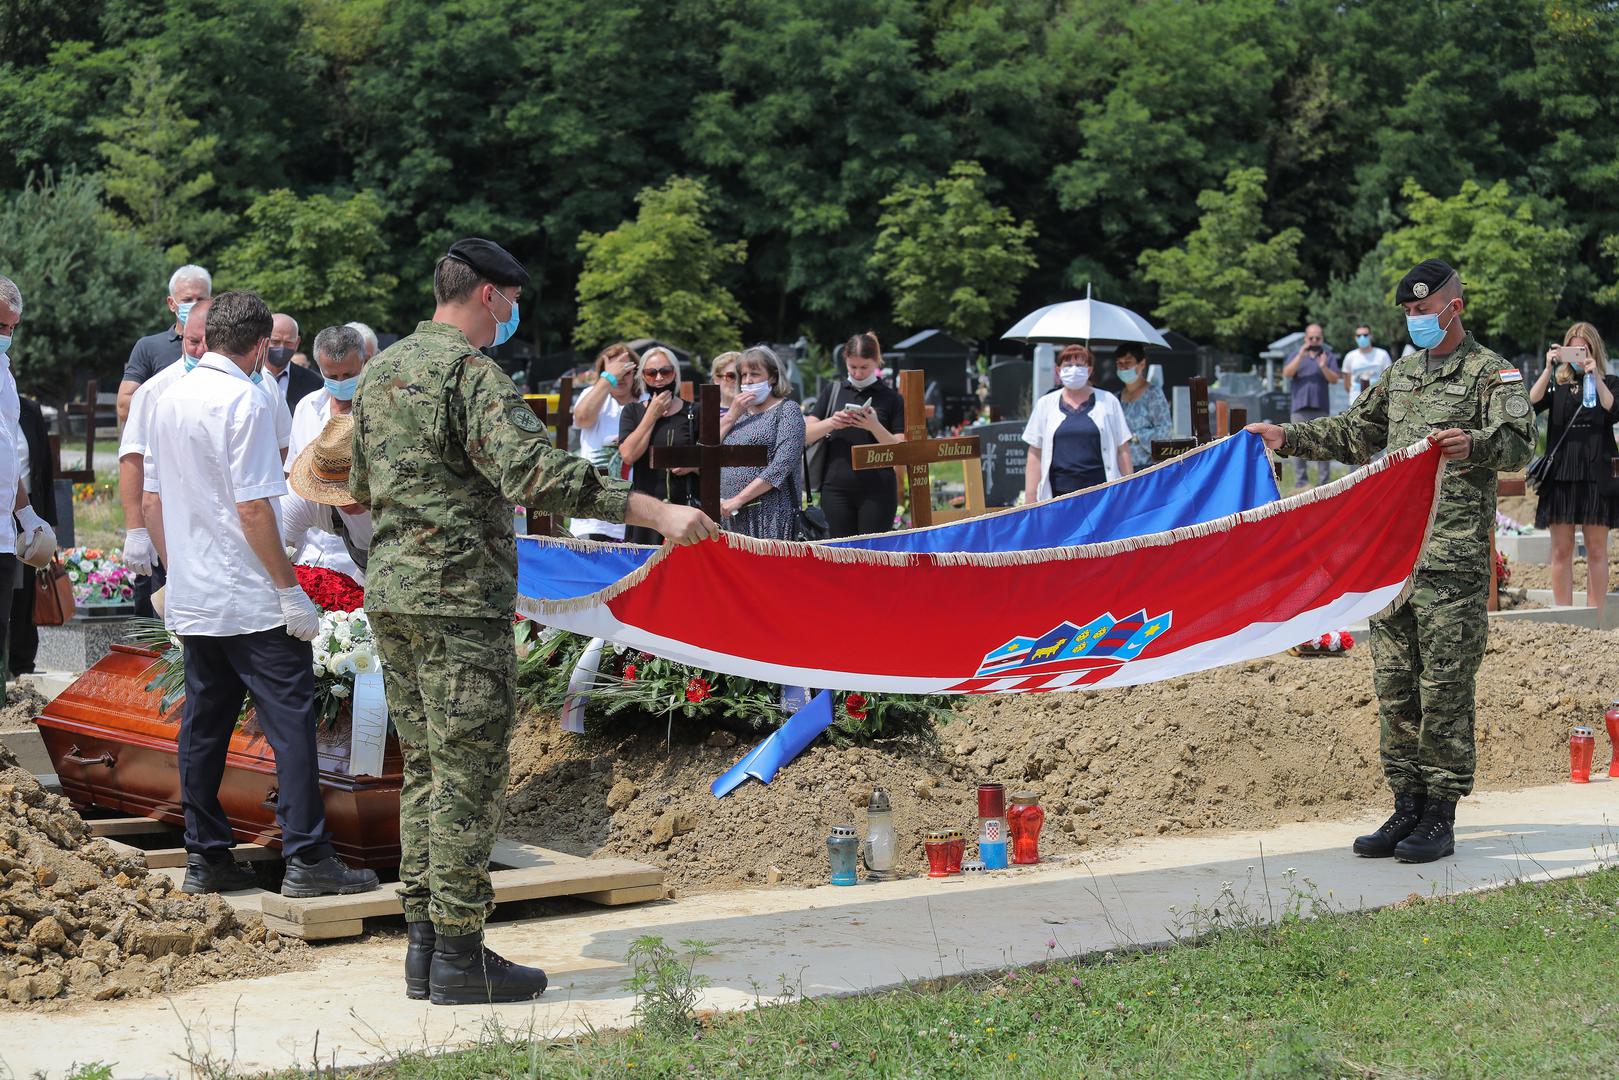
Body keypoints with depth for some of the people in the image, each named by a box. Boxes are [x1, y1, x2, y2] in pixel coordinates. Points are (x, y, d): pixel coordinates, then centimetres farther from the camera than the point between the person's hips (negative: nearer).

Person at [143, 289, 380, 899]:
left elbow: (153, 500, 15)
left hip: (192, 598, 8)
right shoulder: (245, 400, -13)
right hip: (252, 599, -8)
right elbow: (253, 507, -18)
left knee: (204, 724, 11)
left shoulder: (169, 398, 10)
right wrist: (291, 591, -14)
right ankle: (307, 859, -6)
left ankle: (205, 858, 14)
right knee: (290, 722, -4)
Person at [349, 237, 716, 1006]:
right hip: (459, 598, -9)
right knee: (469, 776, -3)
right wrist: (654, 511, -28)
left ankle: (423, 943, 17)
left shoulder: (381, 370, 14)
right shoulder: (471, 370, -13)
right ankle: (459, 959, 0)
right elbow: (535, 474, -25)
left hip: (390, 595, 9)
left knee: (425, 770, 14)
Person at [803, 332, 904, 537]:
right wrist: (831, 423, -12)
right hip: (837, 488, 2)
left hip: (876, 491, -2)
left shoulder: (891, 398, 4)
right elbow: (805, 435, 6)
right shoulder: (832, 391, 11)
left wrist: (875, 427, -17)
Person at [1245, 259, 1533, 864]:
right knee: (1395, 684, 7)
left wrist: (1475, 444, -37)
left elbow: (1518, 443, -16)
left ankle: (1440, 817, 1)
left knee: (1444, 688, -4)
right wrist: (1288, 438, 21)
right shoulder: (1401, 373, 20)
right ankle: (1408, 807, 15)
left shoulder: (1491, 372, -2)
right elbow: (1354, 433, 30)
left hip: (1454, 559, -7)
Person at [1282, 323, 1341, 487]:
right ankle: (1300, 483, 2)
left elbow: (1334, 379, 2)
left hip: (1321, 408, -1)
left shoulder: (1328, 356, 11)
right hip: (1300, 408, 1)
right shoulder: (1296, 355, 15)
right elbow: (1287, 372, -1)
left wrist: (1324, 367, -17)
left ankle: (1324, 483, -2)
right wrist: (1300, 356, -12)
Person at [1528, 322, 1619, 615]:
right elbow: (1532, 404, -6)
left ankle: (1594, 622, 2)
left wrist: (1595, 376, -13)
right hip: (1561, 472, 1)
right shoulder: (1556, 385, 11)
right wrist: (1548, 369, -12)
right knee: (1561, 550, 1)